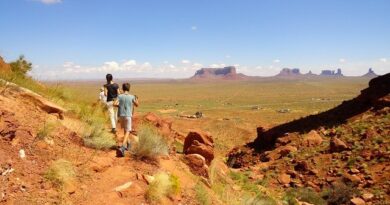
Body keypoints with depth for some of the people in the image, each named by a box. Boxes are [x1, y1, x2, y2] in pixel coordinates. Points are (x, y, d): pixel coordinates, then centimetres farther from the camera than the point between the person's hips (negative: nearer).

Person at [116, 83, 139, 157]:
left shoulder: (119, 96, -3)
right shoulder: (132, 97, -3)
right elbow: (137, 105, 10)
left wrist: (119, 105, 8)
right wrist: (136, 99, 28)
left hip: (121, 115, 3)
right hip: (128, 115, -3)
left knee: (125, 129, 23)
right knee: (127, 132, -5)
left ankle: (128, 144, 35)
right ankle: (122, 147, -23)